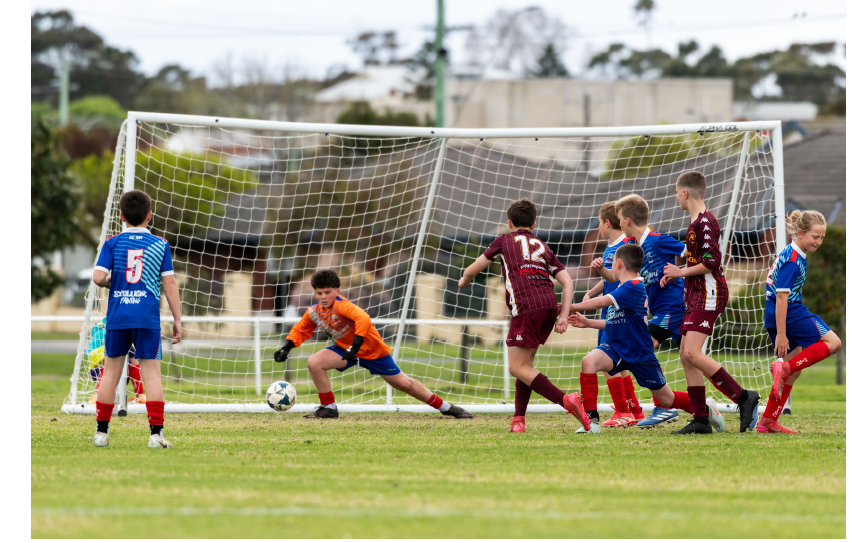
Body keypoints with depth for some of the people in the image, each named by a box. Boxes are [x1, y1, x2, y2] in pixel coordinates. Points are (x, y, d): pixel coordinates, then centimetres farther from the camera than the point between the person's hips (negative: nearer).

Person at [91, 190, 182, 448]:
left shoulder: (112, 243, 3)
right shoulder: (160, 245, 4)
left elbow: (98, 277, -9)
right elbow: (169, 284, 1)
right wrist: (177, 320, 6)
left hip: (117, 317, 1)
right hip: (147, 317, -1)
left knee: (111, 371, 11)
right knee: (152, 373, -1)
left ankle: (102, 431, 16)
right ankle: (156, 433, -9)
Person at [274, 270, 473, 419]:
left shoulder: (341, 305, -29)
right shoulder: (313, 313, -9)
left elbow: (363, 318, -44)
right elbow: (300, 330, 8)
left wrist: (355, 347, -47)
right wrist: (286, 348, -7)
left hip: (371, 348, -5)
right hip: (344, 348, 5)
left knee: (403, 383, 3)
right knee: (314, 362, -19)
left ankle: (445, 407, 19)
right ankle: (328, 408, -4)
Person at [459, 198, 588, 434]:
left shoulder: (504, 241, 17)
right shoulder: (543, 247, 26)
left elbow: (472, 270, 21)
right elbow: (567, 281, 13)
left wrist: (464, 281, 43)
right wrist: (564, 316, 9)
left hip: (526, 307, -6)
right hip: (549, 305, 6)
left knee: (518, 367, -7)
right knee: (526, 362, 17)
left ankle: (566, 401, -21)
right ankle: (519, 420, 12)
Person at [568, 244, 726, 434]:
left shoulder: (634, 288, -21)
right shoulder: (623, 288, 9)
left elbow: (603, 301, -30)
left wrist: (574, 307, -21)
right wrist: (587, 323, 11)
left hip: (639, 353, -7)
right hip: (617, 347, 7)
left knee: (666, 399, 6)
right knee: (589, 361, -24)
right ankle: (591, 420, -22)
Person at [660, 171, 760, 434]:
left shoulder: (705, 222, -14)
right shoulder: (696, 222, 18)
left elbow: (712, 261, -22)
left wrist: (681, 272, -11)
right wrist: (675, 274, 17)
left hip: (709, 295, -11)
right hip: (697, 295, 11)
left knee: (692, 353, -19)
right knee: (686, 356, 6)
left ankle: (743, 397, -16)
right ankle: (700, 420, 6)